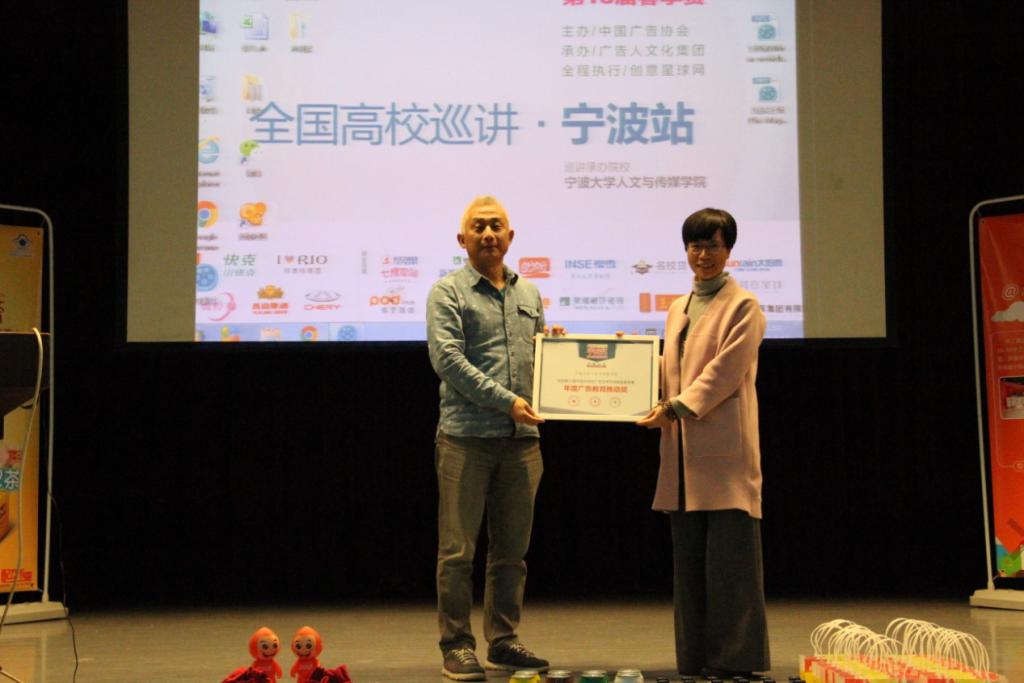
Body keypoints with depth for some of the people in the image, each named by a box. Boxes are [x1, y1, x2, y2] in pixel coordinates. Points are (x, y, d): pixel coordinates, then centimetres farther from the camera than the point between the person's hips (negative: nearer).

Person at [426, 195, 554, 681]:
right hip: (466, 437, -5)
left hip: (522, 439, 5)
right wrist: (506, 401, -17)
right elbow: (448, 360, -12)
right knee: (457, 549, -3)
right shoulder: (448, 292, -1)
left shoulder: (529, 294, 17)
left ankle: (504, 641, 19)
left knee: (511, 549, 10)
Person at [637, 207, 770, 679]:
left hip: (724, 451, -6)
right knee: (689, 560, 8)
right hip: (684, 453, 7)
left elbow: (723, 372, -12)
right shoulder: (678, 309, 19)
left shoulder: (742, 306, -2)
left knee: (728, 557, -5)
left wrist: (676, 408, -18)